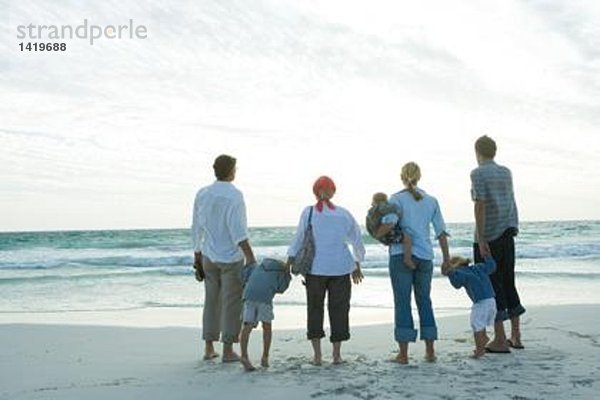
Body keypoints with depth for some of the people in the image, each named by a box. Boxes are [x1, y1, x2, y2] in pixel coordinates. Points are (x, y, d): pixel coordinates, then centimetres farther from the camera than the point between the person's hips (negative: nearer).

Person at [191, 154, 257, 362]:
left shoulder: (202, 194, 3)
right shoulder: (234, 195, -16)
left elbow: (196, 229, 9)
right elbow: (238, 231, -23)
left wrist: (197, 255, 19)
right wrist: (251, 257, -22)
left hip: (209, 257, 6)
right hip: (232, 258, -6)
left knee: (212, 301, 15)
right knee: (232, 303, 4)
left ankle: (209, 348, 18)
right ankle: (228, 351, 8)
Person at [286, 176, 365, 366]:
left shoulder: (308, 212, -2)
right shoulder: (343, 214, 4)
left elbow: (298, 240, -5)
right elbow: (357, 240, 11)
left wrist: (288, 264, -1)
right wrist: (357, 265, 22)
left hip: (316, 268, -1)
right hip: (341, 268, 1)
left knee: (315, 309, 9)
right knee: (339, 309, 9)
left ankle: (317, 354, 7)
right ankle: (337, 355, 13)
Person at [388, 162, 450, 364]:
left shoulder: (396, 199, -3)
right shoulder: (431, 201, 9)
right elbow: (441, 232, 10)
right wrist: (446, 258, 16)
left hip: (401, 255, -4)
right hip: (425, 256, 4)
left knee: (402, 302, 1)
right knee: (424, 301, 14)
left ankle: (403, 353, 3)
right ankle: (430, 351, 18)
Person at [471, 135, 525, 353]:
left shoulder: (478, 173, -10)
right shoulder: (506, 173, 11)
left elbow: (480, 206, -18)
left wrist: (481, 239, -19)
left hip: (489, 237, -7)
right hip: (508, 235, 7)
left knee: (490, 286, -1)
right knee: (508, 283, 14)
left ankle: (500, 340, 1)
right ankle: (515, 336, 20)